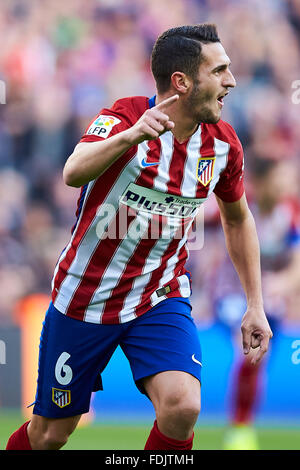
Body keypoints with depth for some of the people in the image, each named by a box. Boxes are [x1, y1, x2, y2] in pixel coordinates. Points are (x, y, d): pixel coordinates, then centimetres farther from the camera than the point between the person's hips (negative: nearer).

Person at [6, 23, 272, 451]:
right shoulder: (124, 118, -19)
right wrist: (133, 134, -56)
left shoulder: (223, 143, -5)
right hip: (84, 299, -3)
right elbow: (74, 173, -39)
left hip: (161, 298, 3)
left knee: (182, 408, -24)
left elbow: (237, 219, 14)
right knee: (48, 435, 8)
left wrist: (255, 305, 11)